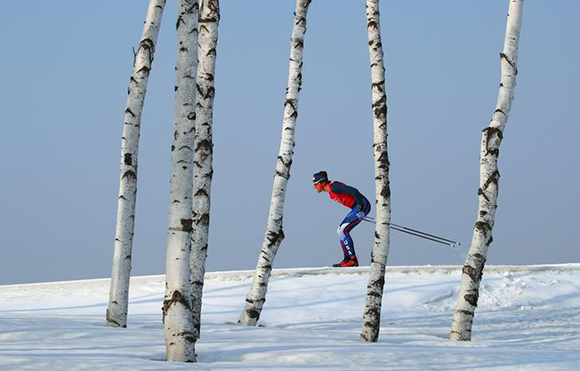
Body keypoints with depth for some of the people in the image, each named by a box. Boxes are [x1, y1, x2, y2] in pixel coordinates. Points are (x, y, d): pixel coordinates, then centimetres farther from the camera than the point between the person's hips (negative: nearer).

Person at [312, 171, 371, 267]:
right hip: (357, 208, 10)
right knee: (340, 231, 10)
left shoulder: (334, 187, -19)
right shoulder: (330, 190, 12)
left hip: (363, 206, -10)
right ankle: (348, 259, 11)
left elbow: (353, 191, -26)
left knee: (343, 230, -14)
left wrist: (361, 206, -26)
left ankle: (353, 260, -12)